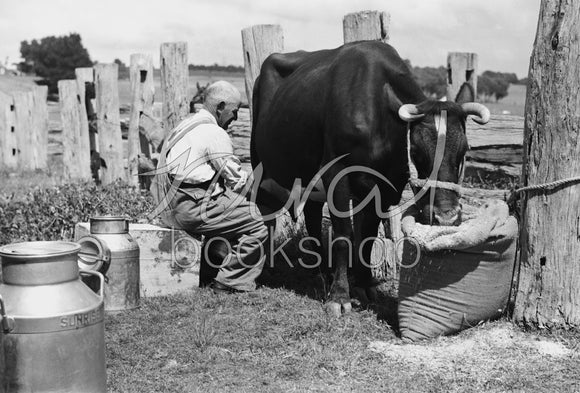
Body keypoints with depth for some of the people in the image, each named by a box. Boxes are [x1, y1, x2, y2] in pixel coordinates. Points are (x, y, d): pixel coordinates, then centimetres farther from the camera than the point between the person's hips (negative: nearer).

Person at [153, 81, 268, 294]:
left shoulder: (186, 125, 20)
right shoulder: (214, 134, -11)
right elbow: (236, 180, -9)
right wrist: (247, 178, 12)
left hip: (176, 205, 10)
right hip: (196, 208, -10)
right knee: (257, 226, -6)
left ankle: (208, 279, 26)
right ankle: (228, 282, -2)